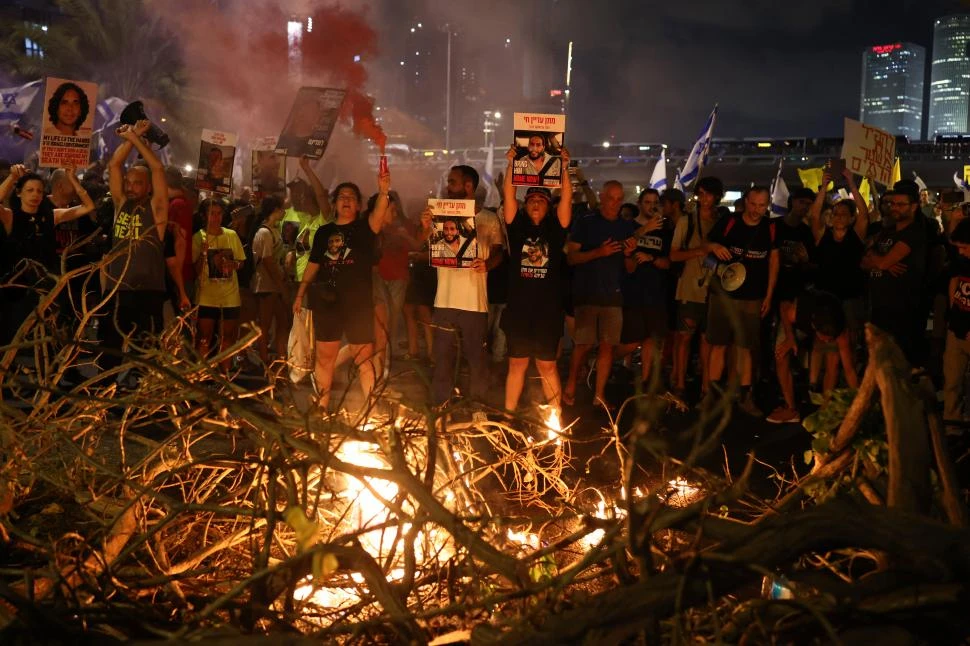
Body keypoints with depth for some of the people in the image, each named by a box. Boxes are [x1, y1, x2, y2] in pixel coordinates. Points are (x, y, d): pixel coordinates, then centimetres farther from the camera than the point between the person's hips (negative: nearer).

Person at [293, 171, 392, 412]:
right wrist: (300, 294, 13)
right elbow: (313, 264, 16)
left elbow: (378, 215, -21)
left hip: (358, 302, -3)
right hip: (326, 302, 3)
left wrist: (383, 192, -40)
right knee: (324, 356, 8)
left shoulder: (364, 228, 0)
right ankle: (323, 405, 18)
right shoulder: (323, 232, 11)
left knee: (364, 358, -4)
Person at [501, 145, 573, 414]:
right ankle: (508, 415, 15)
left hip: (548, 309, -1)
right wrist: (511, 165, -11)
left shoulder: (555, 229, 5)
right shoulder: (518, 227, 6)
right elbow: (508, 196, -3)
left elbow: (567, 199, -5)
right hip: (518, 307, 1)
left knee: (547, 365, 5)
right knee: (517, 363, 8)